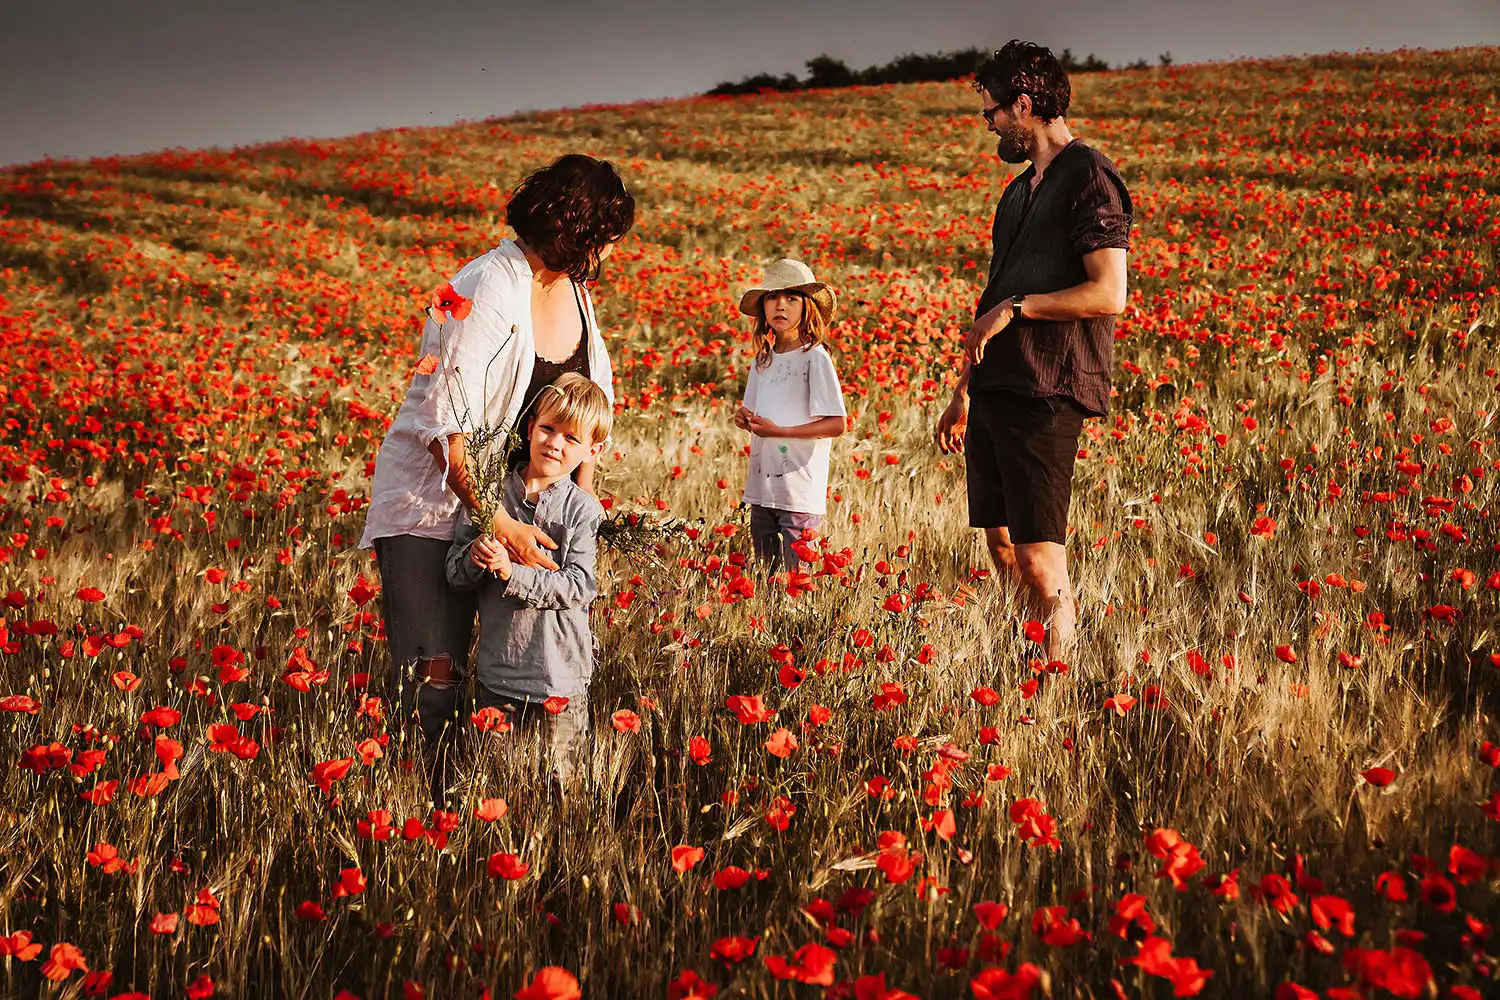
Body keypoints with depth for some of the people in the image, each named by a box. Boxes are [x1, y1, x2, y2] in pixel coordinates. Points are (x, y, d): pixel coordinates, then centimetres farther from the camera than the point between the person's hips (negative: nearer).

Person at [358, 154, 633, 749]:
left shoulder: (572, 287, 5)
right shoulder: (487, 290, -20)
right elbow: (448, 424, -23)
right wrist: (501, 525, -25)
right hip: (430, 496, -7)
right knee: (433, 676, -10)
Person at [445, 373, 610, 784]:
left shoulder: (583, 510, -6)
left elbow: (578, 586, -15)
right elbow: (455, 576, 2)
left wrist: (511, 572, -23)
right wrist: (475, 558, -19)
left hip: (561, 673, -2)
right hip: (498, 670, 2)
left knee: (559, 778, 8)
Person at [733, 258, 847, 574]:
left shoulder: (815, 358, -9)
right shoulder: (763, 359, 11)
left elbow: (836, 424, -13)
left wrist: (778, 431, -19)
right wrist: (744, 419, -2)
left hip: (800, 491, -6)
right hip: (762, 488, 7)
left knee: (796, 573, -5)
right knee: (765, 571, 11)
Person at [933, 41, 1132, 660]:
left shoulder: (1089, 178, -7)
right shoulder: (1021, 191, 20)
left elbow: (1108, 294, -17)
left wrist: (1015, 306, -11)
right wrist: (964, 392, 24)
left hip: (1047, 396, -9)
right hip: (996, 390, 9)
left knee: (1040, 560, -9)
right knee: (1000, 545, 11)